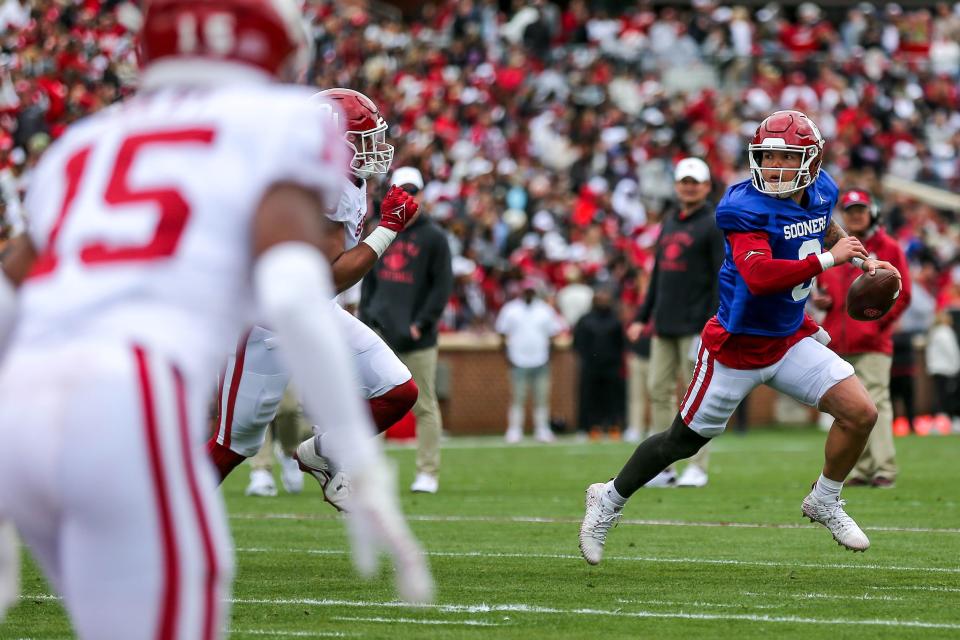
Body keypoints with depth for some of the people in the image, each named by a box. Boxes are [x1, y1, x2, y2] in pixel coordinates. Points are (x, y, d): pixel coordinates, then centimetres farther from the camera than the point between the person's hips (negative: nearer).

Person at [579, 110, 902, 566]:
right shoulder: (747, 209, -26)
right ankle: (610, 499, 31)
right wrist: (828, 259, -35)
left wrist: (863, 260, 12)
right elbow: (760, 277, -41)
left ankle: (824, 501, 18)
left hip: (791, 337, 6)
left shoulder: (820, 192, -2)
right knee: (685, 439, 8)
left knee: (861, 413, -6)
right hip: (737, 347, -6)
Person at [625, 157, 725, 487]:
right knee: (659, 390, 5)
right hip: (664, 325, 7)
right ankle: (662, 467, 9)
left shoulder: (713, 225, -4)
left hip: (695, 325, -7)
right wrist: (642, 317, 18)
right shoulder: (669, 224, 18)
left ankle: (698, 467, -2)